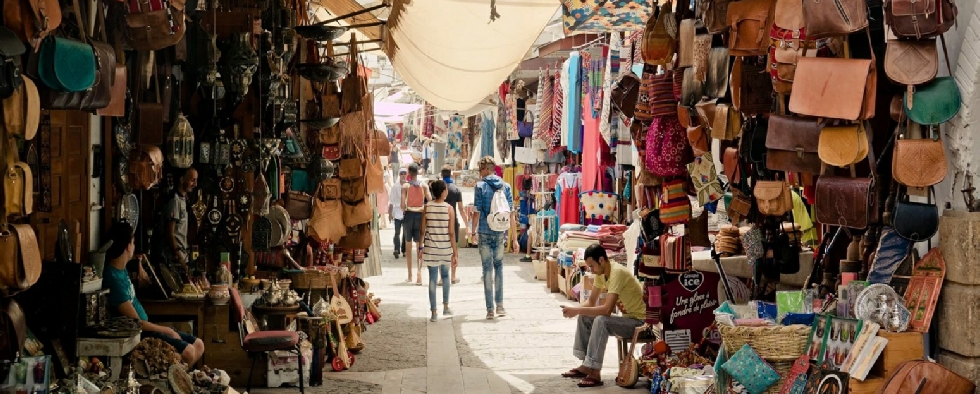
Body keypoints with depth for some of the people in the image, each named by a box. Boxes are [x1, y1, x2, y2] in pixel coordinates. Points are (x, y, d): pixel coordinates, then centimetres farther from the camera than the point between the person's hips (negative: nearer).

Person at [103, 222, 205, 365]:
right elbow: (136, 322, -21)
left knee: (198, 345, 5)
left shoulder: (120, 269, 5)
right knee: (188, 352, -25)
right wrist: (167, 330, -11)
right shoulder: (114, 279, -24)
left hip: (144, 327, 10)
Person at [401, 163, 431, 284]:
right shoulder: (424, 186, -1)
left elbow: (402, 205, -12)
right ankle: (419, 270, -20)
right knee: (419, 245, 3)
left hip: (409, 215, -1)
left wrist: (404, 209, 9)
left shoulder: (405, 186, -6)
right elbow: (430, 201, -7)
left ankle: (410, 275, 18)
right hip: (420, 215, 1)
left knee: (408, 245, 13)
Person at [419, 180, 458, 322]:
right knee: (445, 275, 20)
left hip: (430, 248, 1)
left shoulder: (427, 207, -3)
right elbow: (451, 233, -8)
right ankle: (446, 307, 21)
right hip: (445, 248, -1)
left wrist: (421, 248, 8)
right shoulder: (449, 208, -8)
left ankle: (433, 313, 5)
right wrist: (455, 252, -3)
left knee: (432, 278, 5)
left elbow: (423, 230, -1)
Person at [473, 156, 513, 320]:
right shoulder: (505, 186, 3)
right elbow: (510, 212, 3)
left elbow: (477, 212, -8)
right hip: (500, 232, 3)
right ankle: (500, 305, 13)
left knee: (487, 269, 2)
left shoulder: (480, 186, -7)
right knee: (499, 266, 16)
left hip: (485, 232, -3)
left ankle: (490, 309, 4)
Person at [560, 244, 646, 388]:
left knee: (601, 321, -30)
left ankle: (595, 373, -27)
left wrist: (577, 310, -28)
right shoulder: (601, 272, 2)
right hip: (625, 317, 10)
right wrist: (574, 310, -11)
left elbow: (607, 309, -33)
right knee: (584, 318, 5)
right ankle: (586, 365, 6)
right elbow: (591, 302, 9)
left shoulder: (617, 272, -27)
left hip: (639, 321, -10)